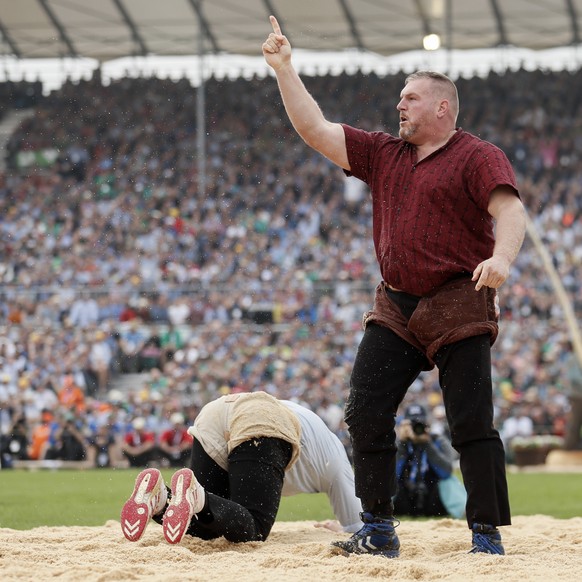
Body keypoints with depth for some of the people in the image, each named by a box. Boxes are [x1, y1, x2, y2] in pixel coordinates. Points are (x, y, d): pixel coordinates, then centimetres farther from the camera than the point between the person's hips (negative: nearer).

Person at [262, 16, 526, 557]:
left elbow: (510, 209, -18)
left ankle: (487, 535, -4)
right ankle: (378, 532, 8)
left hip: (458, 308, -6)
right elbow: (315, 130, 12)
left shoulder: (478, 157, -4)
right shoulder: (382, 153, 15)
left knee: (471, 425, -8)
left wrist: (502, 256, -38)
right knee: (365, 413, 1)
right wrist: (284, 70, 4)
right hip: (395, 307, 7)